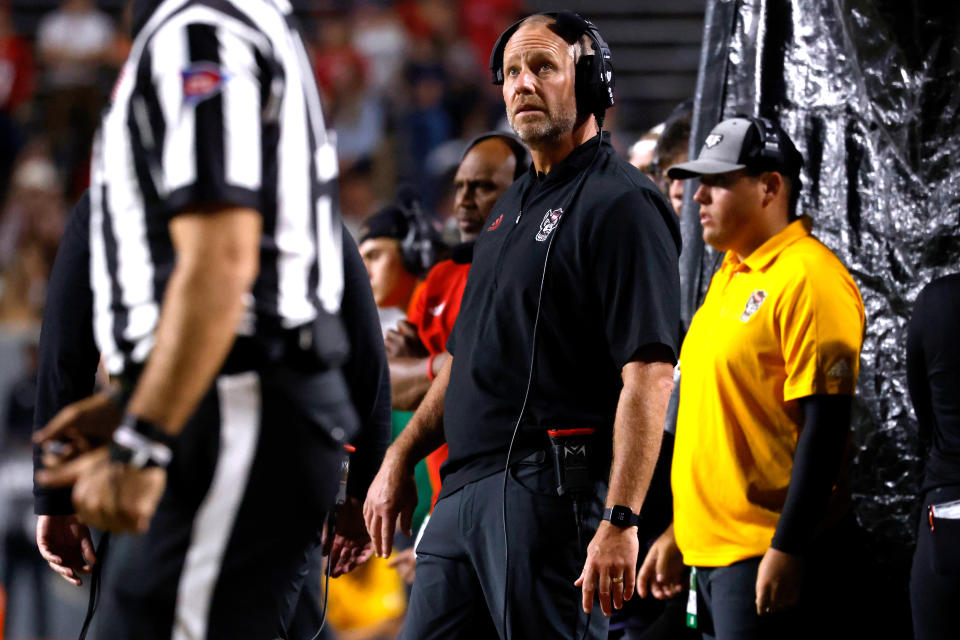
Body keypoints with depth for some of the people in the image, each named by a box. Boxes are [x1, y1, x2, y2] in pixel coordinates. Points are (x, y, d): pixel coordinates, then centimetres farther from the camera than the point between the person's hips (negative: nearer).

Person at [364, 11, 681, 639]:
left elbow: (649, 375, -17)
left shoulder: (621, 203, -8)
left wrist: (619, 519, -24)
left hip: (547, 489, -9)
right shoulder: (512, 206, 22)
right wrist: (400, 460, 22)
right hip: (462, 494, 9)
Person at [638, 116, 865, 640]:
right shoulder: (729, 278, 18)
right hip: (711, 551, 9)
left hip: (767, 555, -9)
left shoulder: (807, 278, -12)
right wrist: (676, 532, 21)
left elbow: (825, 426, -18)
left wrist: (787, 551, -21)